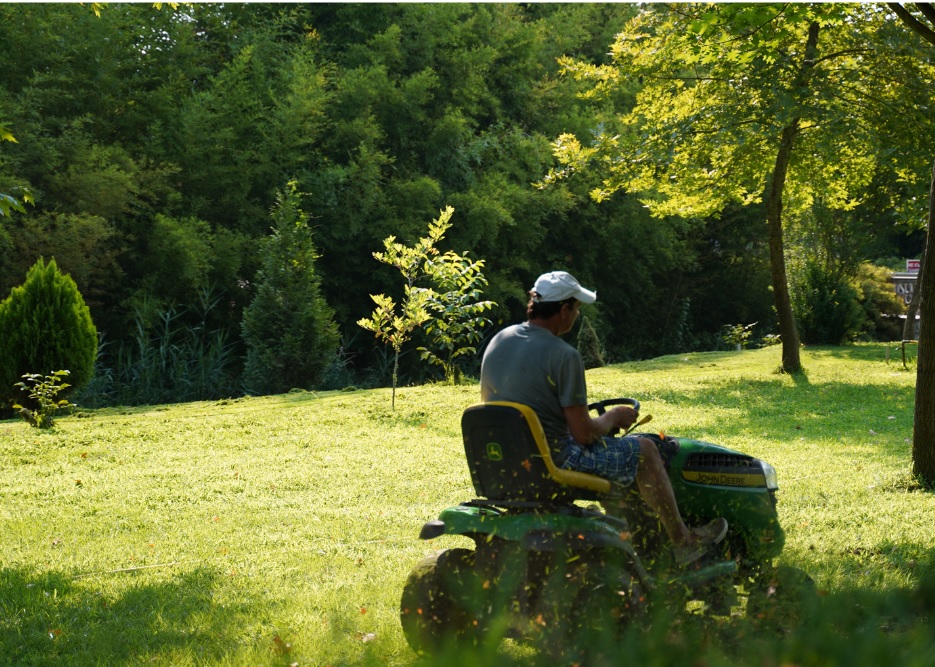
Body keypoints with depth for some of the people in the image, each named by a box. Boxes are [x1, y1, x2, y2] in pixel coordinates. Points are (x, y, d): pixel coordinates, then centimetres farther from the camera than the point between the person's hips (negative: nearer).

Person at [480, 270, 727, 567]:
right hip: (554, 460, -8)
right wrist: (613, 418, 3)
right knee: (644, 450, 9)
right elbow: (584, 433, -20)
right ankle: (683, 540, 21)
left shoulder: (497, 342, 1)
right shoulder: (563, 355, -21)